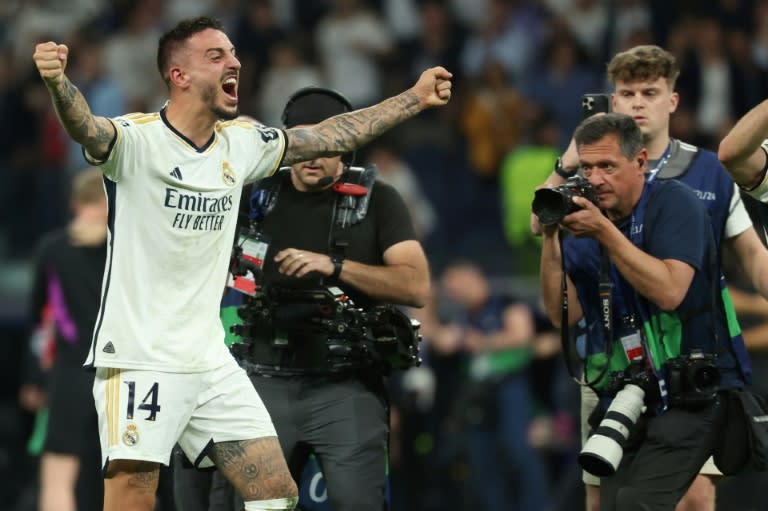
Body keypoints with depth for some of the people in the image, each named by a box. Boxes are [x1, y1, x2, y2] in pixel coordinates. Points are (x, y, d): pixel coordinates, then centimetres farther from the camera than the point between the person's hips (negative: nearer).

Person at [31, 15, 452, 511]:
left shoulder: (241, 144, 9)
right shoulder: (137, 139, -11)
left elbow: (331, 136, 21)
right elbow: (85, 127, -32)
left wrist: (416, 98, 23)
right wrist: (57, 83, -55)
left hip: (211, 360, 7)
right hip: (140, 359, -7)